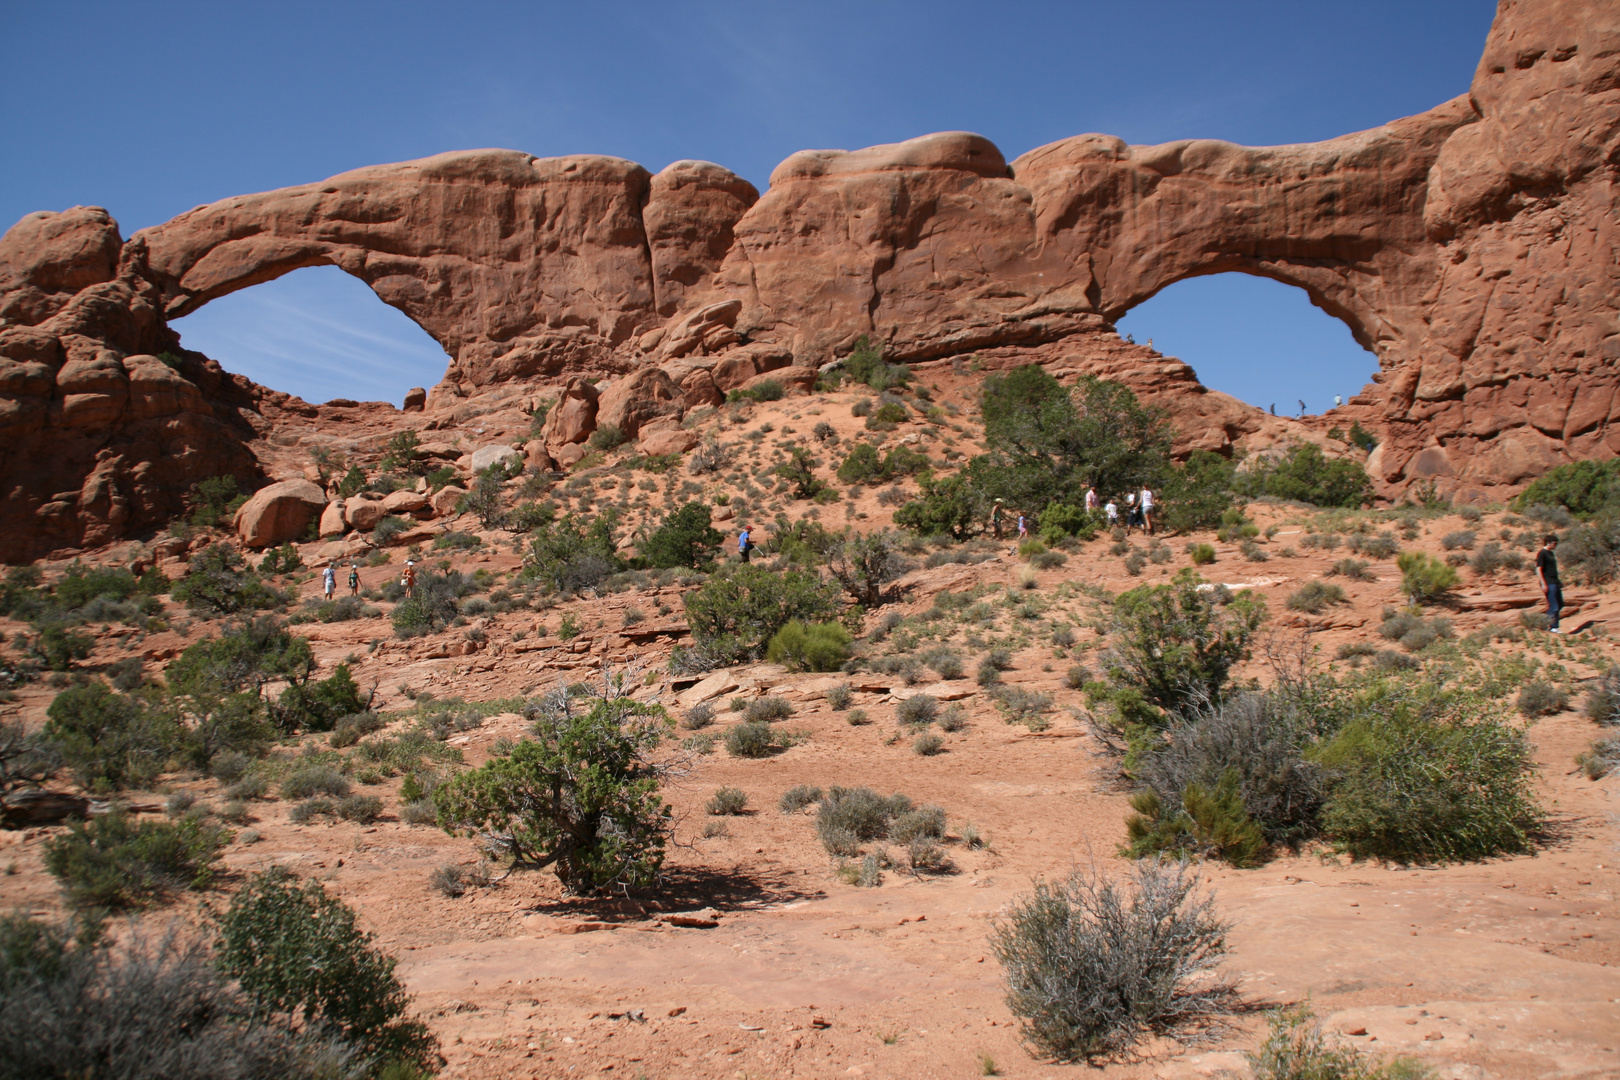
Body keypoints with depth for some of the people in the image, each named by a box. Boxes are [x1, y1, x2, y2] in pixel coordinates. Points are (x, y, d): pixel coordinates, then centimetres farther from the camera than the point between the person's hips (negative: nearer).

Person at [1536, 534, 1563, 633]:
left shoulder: (1551, 553, 16)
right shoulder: (1542, 554, -12)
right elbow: (1538, 569, -16)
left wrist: (1558, 582, 25)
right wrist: (1543, 584, -20)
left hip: (1554, 582, 10)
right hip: (1548, 583, -10)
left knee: (1560, 604, 13)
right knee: (1553, 606, -6)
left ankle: (1550, 624, 21)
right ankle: (1552, 627, 3)